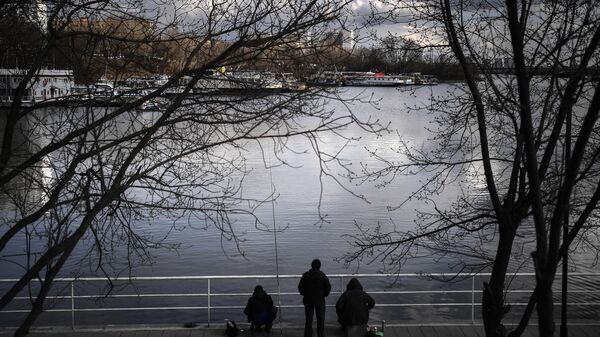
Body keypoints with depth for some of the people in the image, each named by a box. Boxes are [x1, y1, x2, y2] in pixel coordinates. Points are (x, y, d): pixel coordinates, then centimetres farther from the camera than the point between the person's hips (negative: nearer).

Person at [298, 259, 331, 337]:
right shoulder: (322, 275, -5)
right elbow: (328, 288, -6)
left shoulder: (305, 275, -1)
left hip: (308, 300, 1)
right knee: (320, 320, 4)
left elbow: (300, 287, 0)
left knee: (308, 321, 7)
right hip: (320, 300, -1)